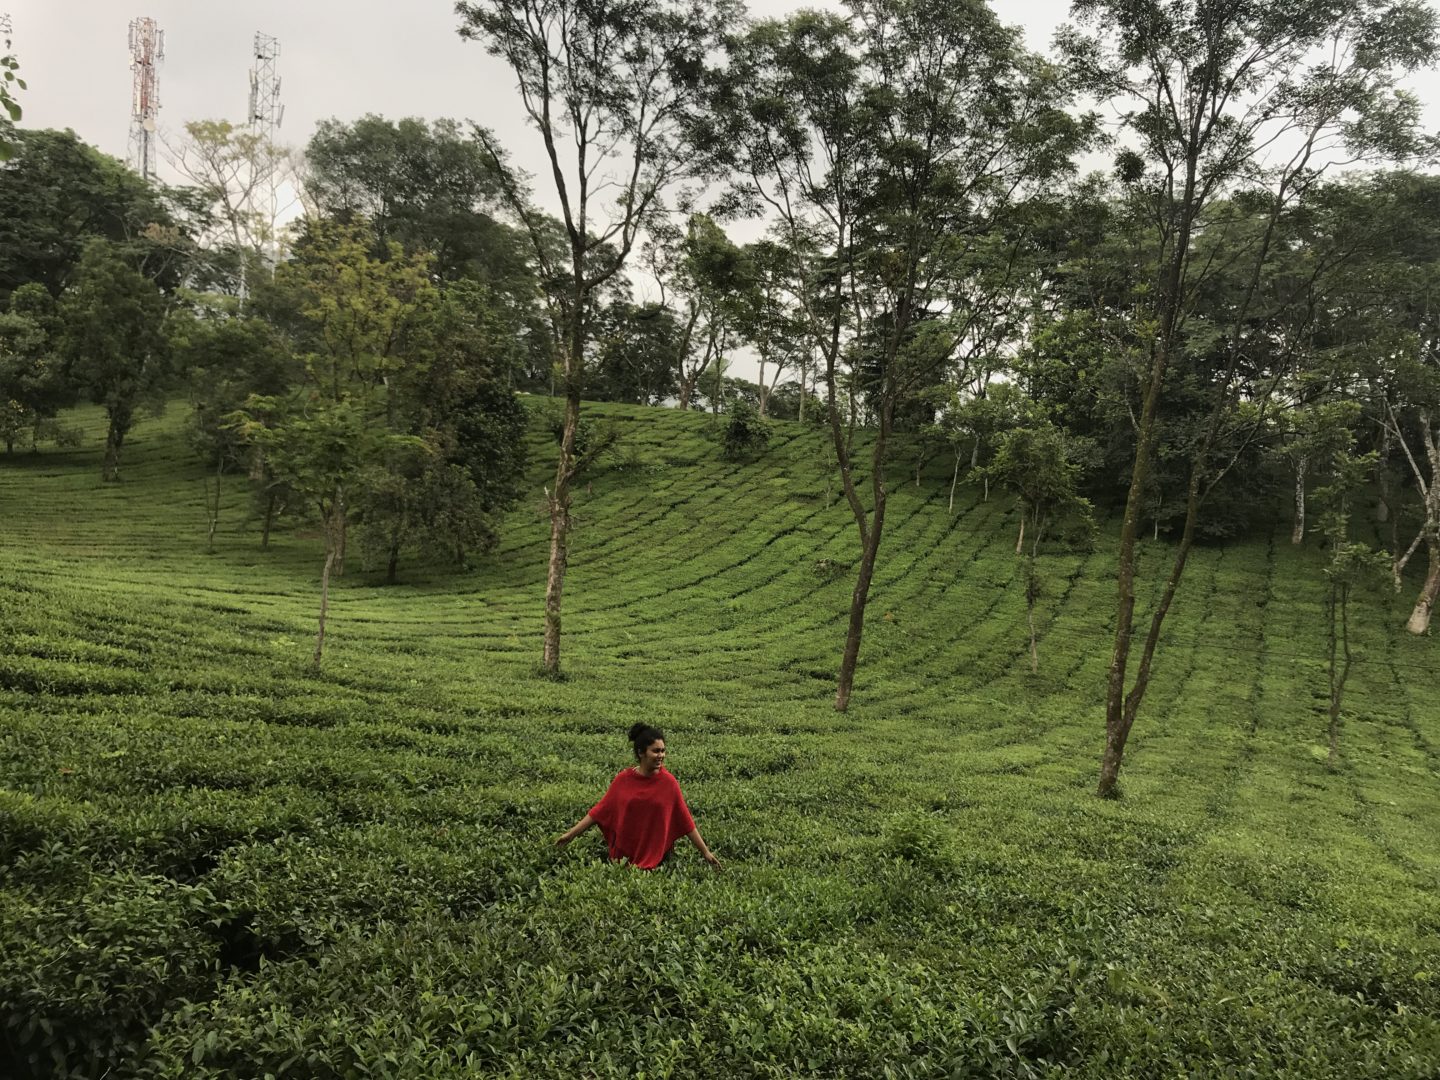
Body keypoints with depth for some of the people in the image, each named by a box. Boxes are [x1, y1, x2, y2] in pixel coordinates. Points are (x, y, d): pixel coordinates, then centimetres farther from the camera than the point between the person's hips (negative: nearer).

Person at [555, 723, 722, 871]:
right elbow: (600, 810, 0)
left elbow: (686, 821, -4)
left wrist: (705, 851, -4)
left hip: (656, 859, -1)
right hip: (622, 856, 1)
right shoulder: (622, 779, -7)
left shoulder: (669, 782, -10)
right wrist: (571, 834, -4)